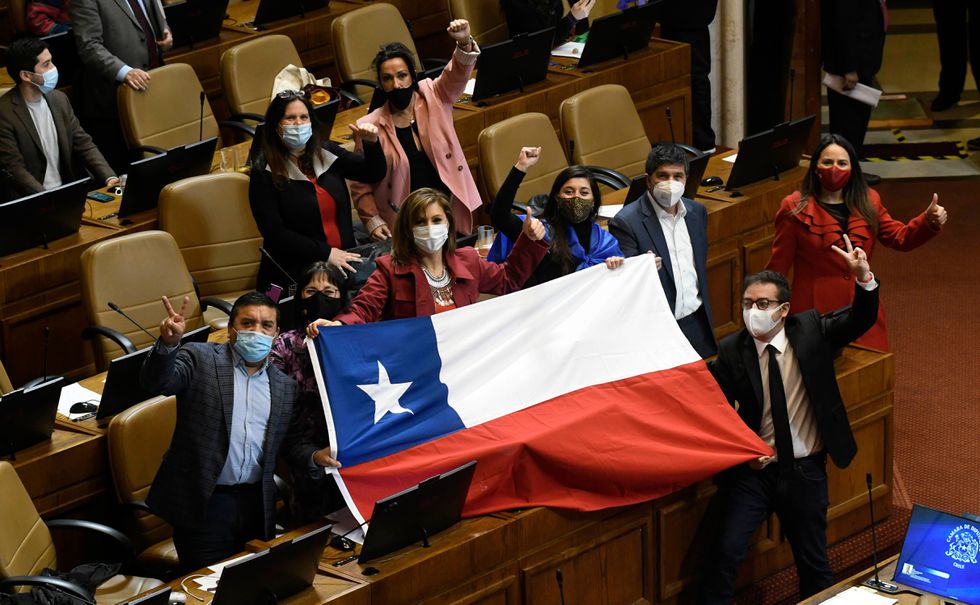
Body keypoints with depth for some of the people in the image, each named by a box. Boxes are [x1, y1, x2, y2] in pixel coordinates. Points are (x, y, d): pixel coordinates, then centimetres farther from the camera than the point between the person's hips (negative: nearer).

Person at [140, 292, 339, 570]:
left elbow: (289, 440, 17)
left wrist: (314, 456, -5)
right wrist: (168, 343, -35)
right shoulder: (200, 359, 0)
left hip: (257, 505, 4)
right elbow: (157, 382, -15)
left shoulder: (285, 386, 12)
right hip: (204, 502, -4)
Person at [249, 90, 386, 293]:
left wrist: (371, 143, -5)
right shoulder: (265, 172, -5)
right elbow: (273, 232, -11)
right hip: (295, 274, -5)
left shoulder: (326, 153, 9)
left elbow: (374, 173, 16)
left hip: (341, 261, 5)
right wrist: (325, 253, -15)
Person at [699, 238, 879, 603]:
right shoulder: (731, 351, -6)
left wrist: (863, 277, -28)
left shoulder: (810, 331, -3)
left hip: (805, 472, 1)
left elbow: (860, 320, -10)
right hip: (754, 468, -1)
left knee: (814, 563, 12)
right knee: (725, 553, -12)